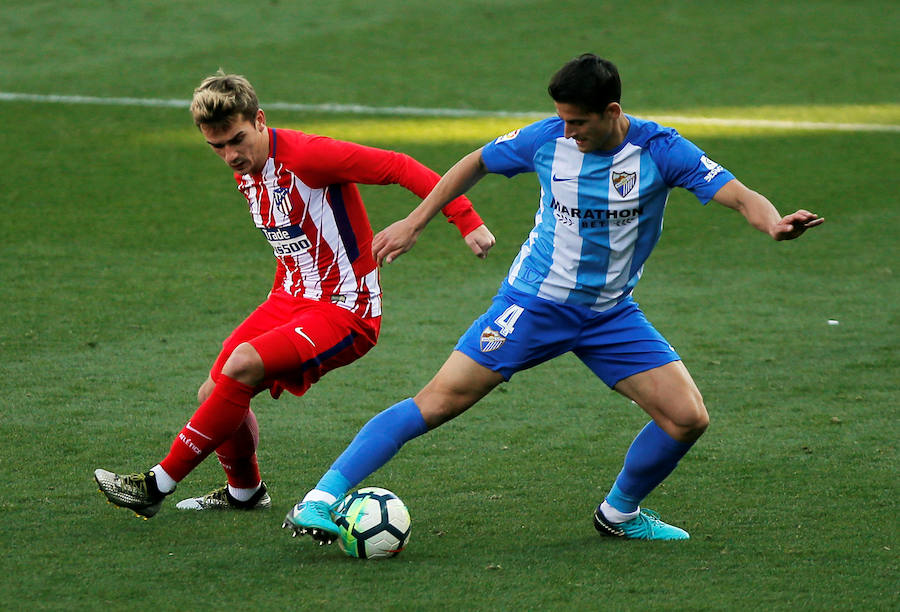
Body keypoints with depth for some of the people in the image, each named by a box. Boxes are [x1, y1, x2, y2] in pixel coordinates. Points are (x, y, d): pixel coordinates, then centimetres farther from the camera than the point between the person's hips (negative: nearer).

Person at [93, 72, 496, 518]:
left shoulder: (306, 155, -21)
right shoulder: (245, 172, 7)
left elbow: (399, 168, -21)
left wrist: (466, 219, -26)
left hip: (345, 311, -9)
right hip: (291, 298, 9)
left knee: (243, 365, -27)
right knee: (215, 393, 3)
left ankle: (158, 485, -17)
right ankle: (244, 492, 31)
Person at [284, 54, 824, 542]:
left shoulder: (659, 150, -14)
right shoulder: (547, 139, -11)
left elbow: (741, 197, -22)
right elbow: (476, 164, 8)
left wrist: (774, 222, -44)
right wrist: (414, 223, 8)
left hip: (612, 314, 2)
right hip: (534, 301, -2)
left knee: (688, 419, -8)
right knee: (440, 401, -13)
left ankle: (620, 512, 18)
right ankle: (323, 498, -12)